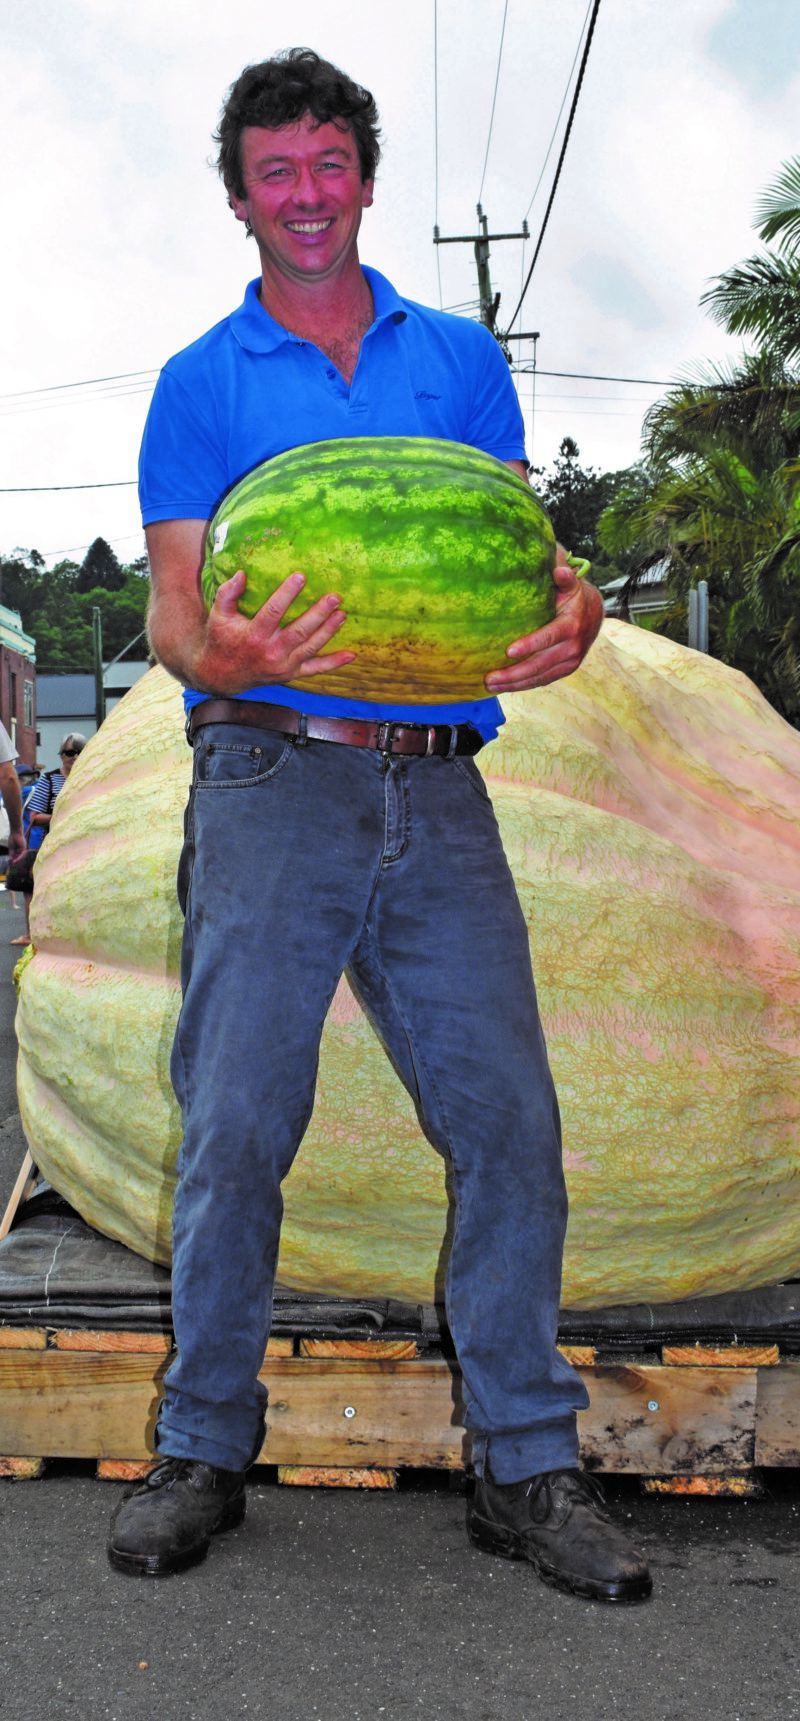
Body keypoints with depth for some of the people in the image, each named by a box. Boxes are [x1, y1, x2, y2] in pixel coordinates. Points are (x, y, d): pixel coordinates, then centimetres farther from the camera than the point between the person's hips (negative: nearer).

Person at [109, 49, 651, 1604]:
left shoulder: (458, 357, 17)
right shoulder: (201, 383, 12)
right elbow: (171, 608, 4)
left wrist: (565, 616, -12)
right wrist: (221, 655, -21)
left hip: (438, 790, 2)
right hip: (271, 785, -1)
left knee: (508, 1117, -4)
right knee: (235, 1131, -4)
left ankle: (527, 1467, 8)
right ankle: (203, 1449, 14)